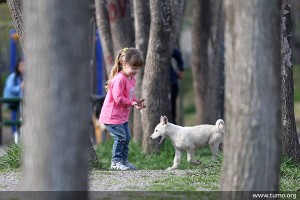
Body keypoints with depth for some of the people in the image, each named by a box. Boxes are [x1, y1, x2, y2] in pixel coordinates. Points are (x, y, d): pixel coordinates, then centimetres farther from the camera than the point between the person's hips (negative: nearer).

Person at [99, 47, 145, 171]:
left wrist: (136, 102, -1)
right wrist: (132, 103, -25)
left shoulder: (131, 78, 11)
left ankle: (124, 161, 19)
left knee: (126, 138, 11)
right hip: (112, 115, -10)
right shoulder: (119, 79, -21)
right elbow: (118, 98, -26)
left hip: (122, 116, 10)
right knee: (120, 137, -12)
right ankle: (116, 162, -6)